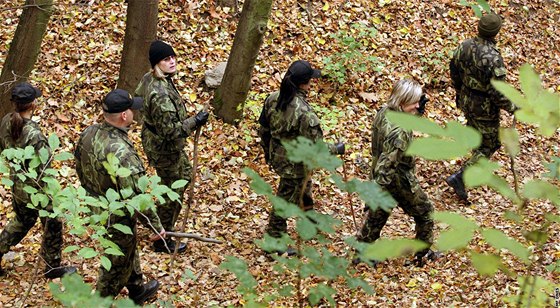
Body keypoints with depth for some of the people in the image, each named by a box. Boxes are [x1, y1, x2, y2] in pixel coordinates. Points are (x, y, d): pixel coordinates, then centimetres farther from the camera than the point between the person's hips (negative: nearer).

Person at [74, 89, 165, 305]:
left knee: (128, 250, 30)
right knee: (116, 265, 15)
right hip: (117, 218, -9)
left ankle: (137, 291, 51)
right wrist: (156, 226, -18)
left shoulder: (88, 134, -12)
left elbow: (80, 167, 6)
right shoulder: (122, 153, -37)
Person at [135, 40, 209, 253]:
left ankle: (163, 222, 47)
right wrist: (195, 121, -27)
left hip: (152, 138, 10)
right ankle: (163, 241, 24)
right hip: (164, 148, -10)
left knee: (185, 175, 31)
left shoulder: (148, 78, -6)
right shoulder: (161, 94, -36)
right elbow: (170, 130, -35)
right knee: (173, 193, 7)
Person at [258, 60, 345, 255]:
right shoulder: (304, 113, -33)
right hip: (295, 164, -8)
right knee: (286, 199, 13)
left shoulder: (273, 99, -12)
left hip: (277, 156, 8)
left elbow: (263, 130, 3)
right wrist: (337, 149, -8)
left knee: (304, 189, 33)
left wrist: (267, 152, 21)